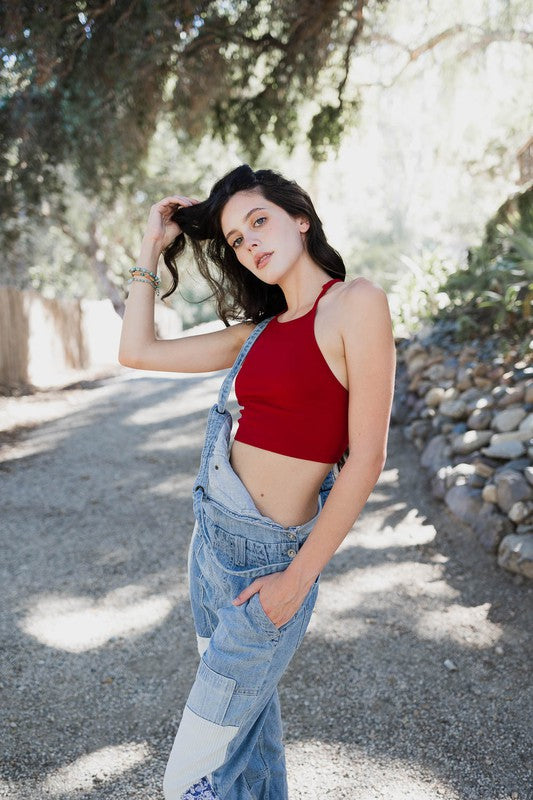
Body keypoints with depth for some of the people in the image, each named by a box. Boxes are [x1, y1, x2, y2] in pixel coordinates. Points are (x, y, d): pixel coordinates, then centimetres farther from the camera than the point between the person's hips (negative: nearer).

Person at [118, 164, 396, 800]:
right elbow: (136, 351, 13)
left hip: (267, 559, -7)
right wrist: (153, 247, 14)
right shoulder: (261, 330, 9)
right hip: (211, 535, 7)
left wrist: (299, 579, -14)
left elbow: (365, 460, -15)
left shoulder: (356, 303, -12)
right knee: (248, 712, 23)